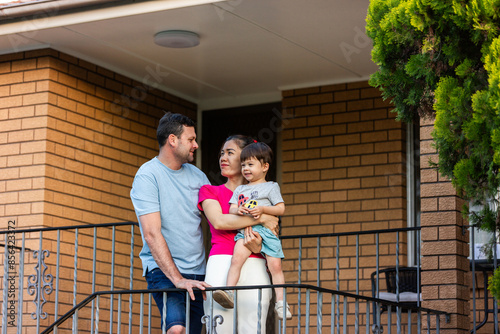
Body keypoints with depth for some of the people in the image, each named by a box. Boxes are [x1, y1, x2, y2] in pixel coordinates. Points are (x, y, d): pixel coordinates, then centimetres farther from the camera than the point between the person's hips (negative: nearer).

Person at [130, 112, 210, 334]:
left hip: (197, 273, 6)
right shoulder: (147, 175, -8)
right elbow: (152, 234, -15)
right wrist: (177, 279, -22)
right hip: (163, 270, -6)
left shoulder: (197, 176, 12)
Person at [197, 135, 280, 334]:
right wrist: (260, 218, -6)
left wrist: (258, 246, -10)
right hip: (221, 264, -1)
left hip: (255, 267, 1)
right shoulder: (210, 191, 16)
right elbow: (219, 221, -4)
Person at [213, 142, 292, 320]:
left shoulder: (271, 187, 12)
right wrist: (238, 210, -8)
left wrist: (262, 209, -12)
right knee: (236, 259, -22)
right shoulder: (240, 189, 24)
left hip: (266, 230, -2)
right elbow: (231, 209, 16)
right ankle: (229, 293, -28)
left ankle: (280, 302, -8)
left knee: (275, 265, -12)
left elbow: (281, 209, 4)